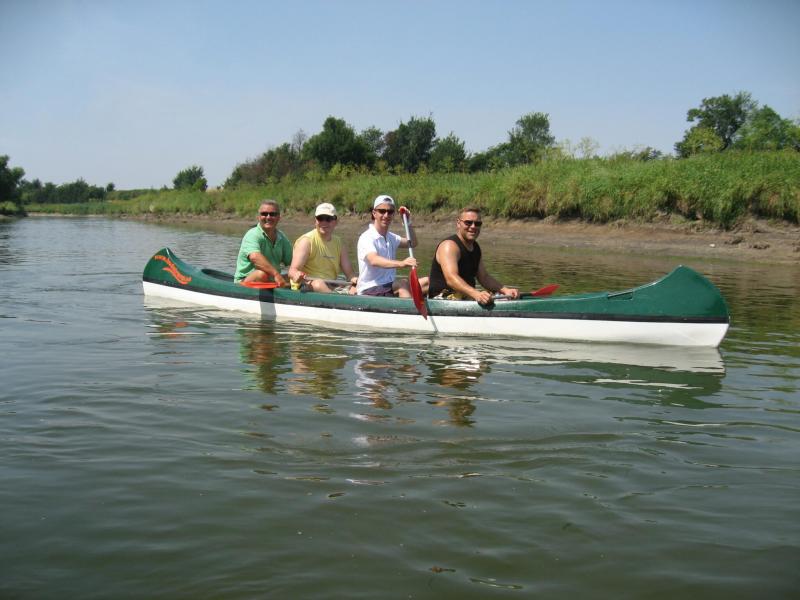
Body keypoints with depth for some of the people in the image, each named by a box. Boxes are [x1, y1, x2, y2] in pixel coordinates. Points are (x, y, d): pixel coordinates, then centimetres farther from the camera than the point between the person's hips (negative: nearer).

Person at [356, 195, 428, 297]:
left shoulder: (391, 237, 17)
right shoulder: (367, 238, -14)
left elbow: (412, 244, 25)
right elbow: (373, 260, -33)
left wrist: (408, 223, 8)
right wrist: (401, 263, -48)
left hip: (388, 288, 9)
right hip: (369, 291, -9)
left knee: (427, 282, -8)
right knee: (402, 283, -34)